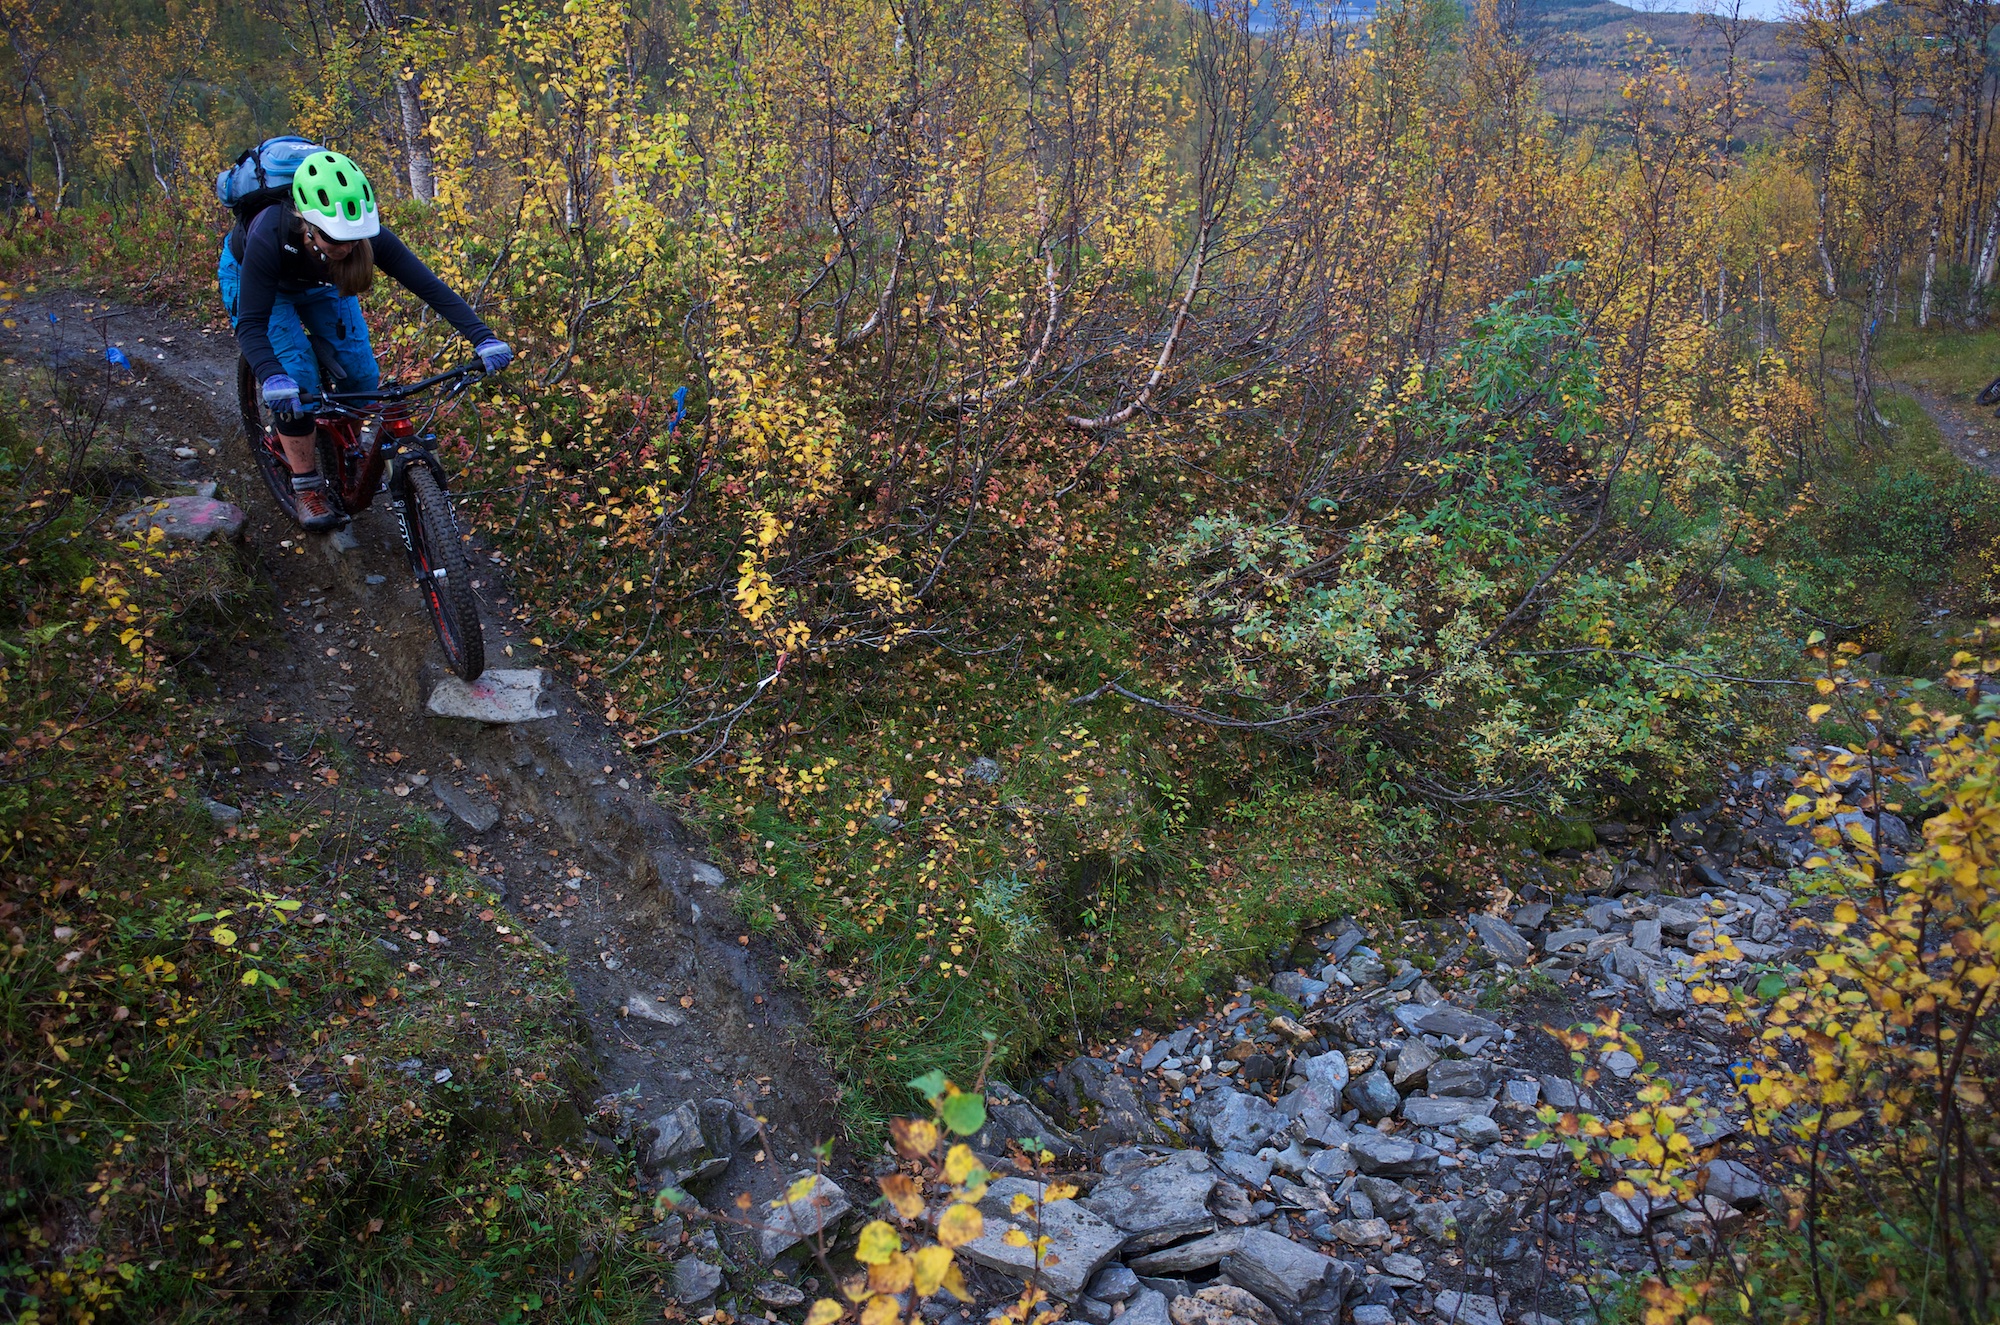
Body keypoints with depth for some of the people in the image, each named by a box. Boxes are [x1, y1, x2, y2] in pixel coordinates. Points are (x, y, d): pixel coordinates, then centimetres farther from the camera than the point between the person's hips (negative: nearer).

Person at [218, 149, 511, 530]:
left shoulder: (366, 234, -36)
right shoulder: (270, 237, -42)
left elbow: (429, 285, -38)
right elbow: (251, 323, -42)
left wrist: (483, 338, -50)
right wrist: (272, 378, -60)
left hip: (321, 283, 3)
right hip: (248, 275, -3)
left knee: (362, 376, -9)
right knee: (296, 380, -19)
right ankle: (306, 488, -2)